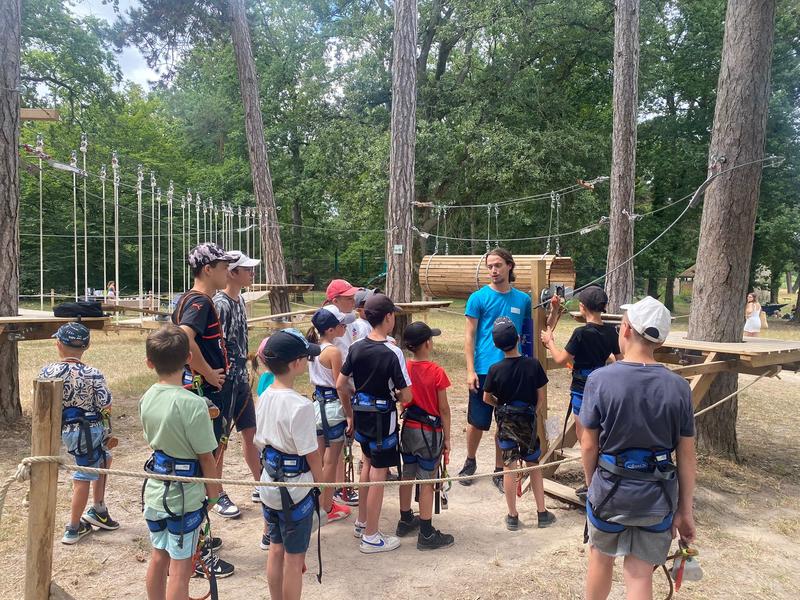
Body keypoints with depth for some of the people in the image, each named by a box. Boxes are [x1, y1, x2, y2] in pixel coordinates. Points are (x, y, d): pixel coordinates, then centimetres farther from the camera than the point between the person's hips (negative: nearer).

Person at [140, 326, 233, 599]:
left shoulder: (147, 399, -3)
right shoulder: (192, 404, -23)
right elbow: (205, 456, -17)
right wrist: (214, 493, -2)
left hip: (155, 491, 6)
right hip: (184, 496, -6)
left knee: (158, 558, 21)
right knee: (180, 569, 5)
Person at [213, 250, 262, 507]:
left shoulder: (240, 300, 9)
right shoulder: (220, 304, -19)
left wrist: (246, 372, 16)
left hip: (241, 378, 9)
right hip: (225, 380, -9)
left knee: (250, 432, 16)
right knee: (221, 438, 4)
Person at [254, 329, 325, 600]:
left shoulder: (264, 397, -1)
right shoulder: (300, 406, -25)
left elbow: (259, 443, 8)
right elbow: (311, 455, -18)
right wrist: (322, 485, -4)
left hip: (269, 484, 8)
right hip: (295, 489, -8)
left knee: (276, 549, 22)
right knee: (294, 557, 8)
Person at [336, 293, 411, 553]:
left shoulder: (356, 348, -4)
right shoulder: (393, 352, -20)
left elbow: (340, 385, 1)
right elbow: (406, 396, -18)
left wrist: (353, 406, 15)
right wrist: (394, 395, 4)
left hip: (361, 414, 6)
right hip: (382, 417, -6)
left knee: (368, 463, 24)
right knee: (378, 474, 5)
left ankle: (361, 522, 37)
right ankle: (370, 537, 16)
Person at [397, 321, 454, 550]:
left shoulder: (404, 368, -4)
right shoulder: (436, 372, -17)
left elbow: (403, 400, 3)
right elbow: (444, 409, -12)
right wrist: (447, 437, -2)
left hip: (408, 429, 5)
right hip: (430, 432, -5)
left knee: (407, 475, 18)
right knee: (427, 482, 2)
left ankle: (405, 521, 33)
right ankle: (426, 535, 10)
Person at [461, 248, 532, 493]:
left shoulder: (523, 299, 5)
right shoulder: (479, 297, -3)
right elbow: (469, 336, -3)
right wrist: (470, 370, -9)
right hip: (484, 369, -2)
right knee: (477, 422, 9)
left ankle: (499, 471, 25)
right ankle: (470, 462, 33)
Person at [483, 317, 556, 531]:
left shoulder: (495, 369, -14)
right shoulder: (533, 364, -13)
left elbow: (487, 398, -1)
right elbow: (540, 397, -5)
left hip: (505, 421, -1)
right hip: (528, 419, 1)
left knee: (509, 467, 6)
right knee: (534, 465, 16)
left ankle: (512, 517, 14)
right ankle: (542, 513, 21)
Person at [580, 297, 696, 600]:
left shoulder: (600, 379, -15)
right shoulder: (678, 387, -8)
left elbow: (589, 445, -9)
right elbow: (687, 456, -2)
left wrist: (592, 485, 8)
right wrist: (685, 509, 8)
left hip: (609, 488, -1)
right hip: (657, 496, 2)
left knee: (601, 557, 23)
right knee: (640, 575, 11)